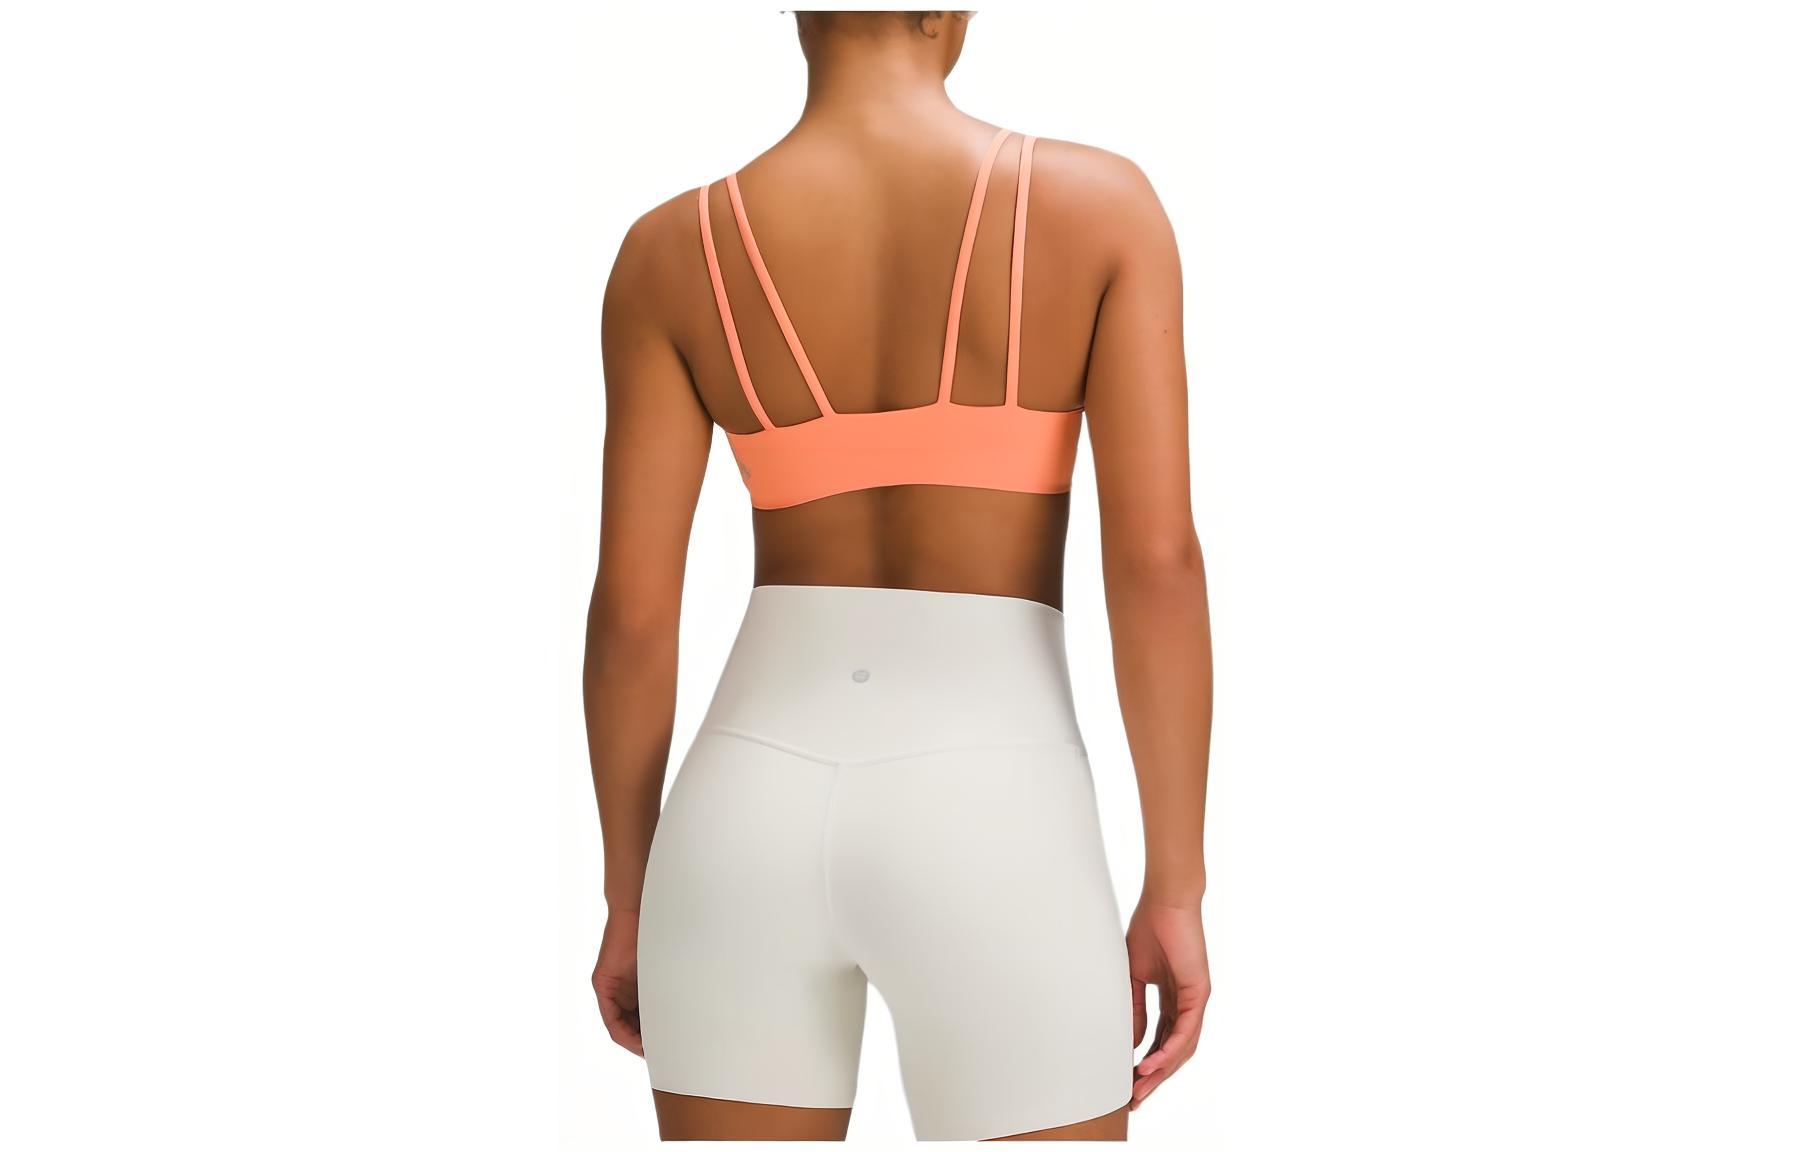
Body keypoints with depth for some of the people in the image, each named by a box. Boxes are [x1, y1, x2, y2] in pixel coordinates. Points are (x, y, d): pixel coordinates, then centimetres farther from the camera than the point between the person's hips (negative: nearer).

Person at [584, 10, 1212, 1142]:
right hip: (990, 839, -2)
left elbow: (631, 610, 0)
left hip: (752, 819, 3)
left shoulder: (674, 251, 1)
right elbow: (1158, 560, -10)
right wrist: (1176, 891, -2)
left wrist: (628, 903, 12)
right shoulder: (1102, 202, -4)